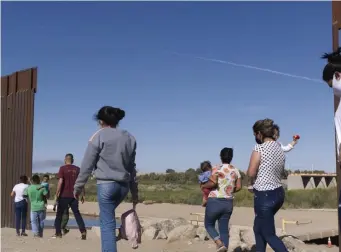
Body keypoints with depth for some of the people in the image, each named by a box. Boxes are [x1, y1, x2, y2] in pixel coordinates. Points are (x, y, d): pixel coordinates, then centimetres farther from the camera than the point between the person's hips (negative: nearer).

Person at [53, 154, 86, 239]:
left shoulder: (62, 168, -4)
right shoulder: (77, 169, 7)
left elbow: (60, 182, -12)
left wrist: (57, 194, -8)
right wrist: (82, 195, 11)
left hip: (64, 195, -3)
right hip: (74, 195, 3)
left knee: (59, 214, 11)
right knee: (77, 213, 7)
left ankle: (58, 233, 12)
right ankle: (83, 231, -7)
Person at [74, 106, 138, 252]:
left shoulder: (99, 136, -3)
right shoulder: (129, 138, 12)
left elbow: (87, 164, -4)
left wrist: (78, 186, 5)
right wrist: (134, 192, 19)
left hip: (106, 184, -5)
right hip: (123, 186, 5)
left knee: (107, 223, -3)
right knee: (106, 218, 22)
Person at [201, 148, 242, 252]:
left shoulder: (217, 169, -10)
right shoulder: (235, 170, 6)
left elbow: (213, 183, -22)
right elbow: (239, 187, 5)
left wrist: (204, 186, -4)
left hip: (214, 202, -5)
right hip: (228, 203, 5)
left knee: (209, 225, 14)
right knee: (224, 228, 12)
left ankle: (219, 243, -9)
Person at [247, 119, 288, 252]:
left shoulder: (259, 148, -16)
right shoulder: (280, 149, 8)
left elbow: (251, 173, -16)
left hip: (265, 196, -8)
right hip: (278, 193, 8)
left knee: (269, 234, 2)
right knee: (258, 229, 22)